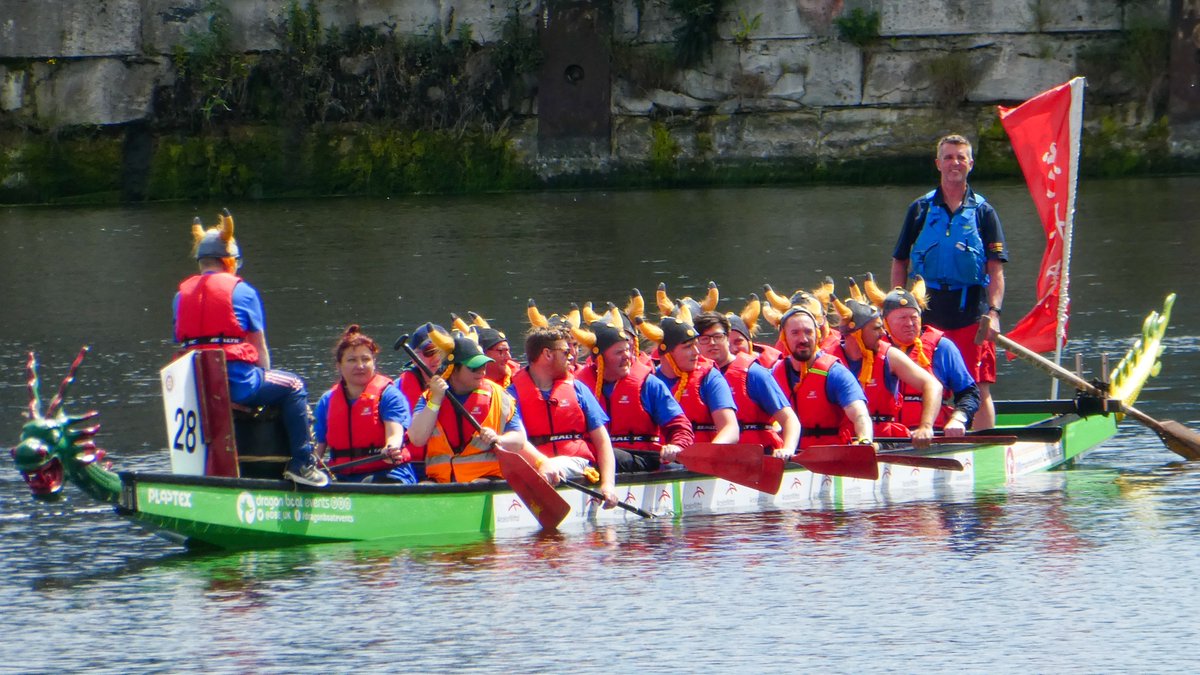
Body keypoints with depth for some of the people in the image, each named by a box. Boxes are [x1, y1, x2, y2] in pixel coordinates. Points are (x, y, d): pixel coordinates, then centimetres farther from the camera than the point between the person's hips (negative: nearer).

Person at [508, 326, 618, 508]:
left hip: (578, 465, 1)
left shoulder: (577, 389, 15)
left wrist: (608, 483, -7)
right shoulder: (515, 392, 6)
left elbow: (602, 440, 10)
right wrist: (543, 463, -30)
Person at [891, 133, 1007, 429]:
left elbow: (996, 269, 1)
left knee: (979, 389, -4)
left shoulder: (983, 212, 6)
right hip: (928, 311, 2)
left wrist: (993, 312, -12)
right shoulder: (920, 210, 10)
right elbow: (899, 263, 12)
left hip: (971, 312, -2)